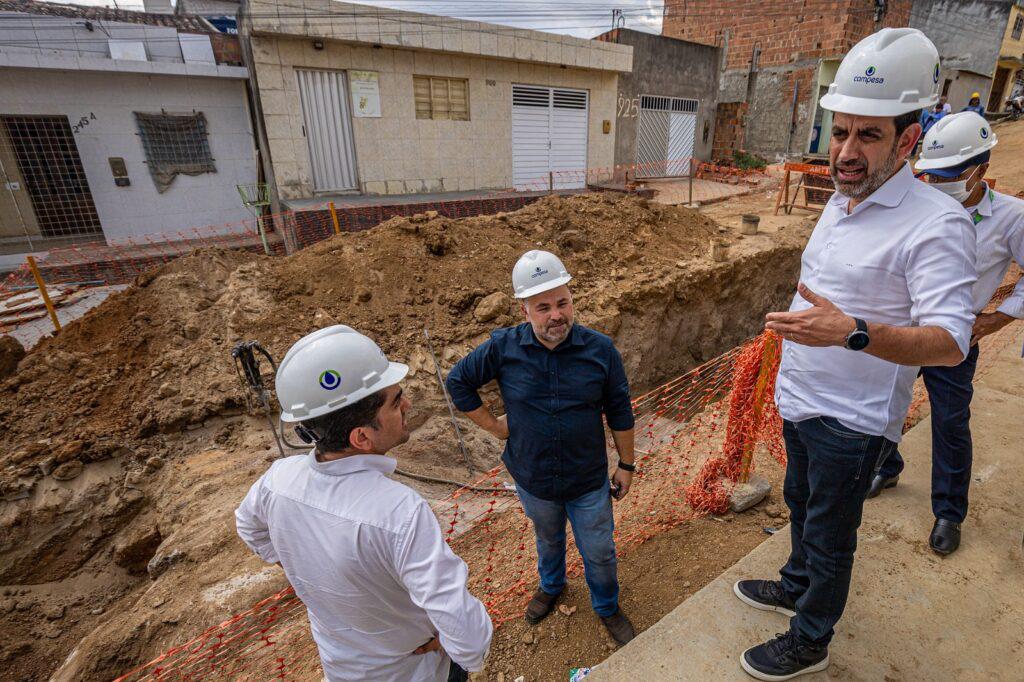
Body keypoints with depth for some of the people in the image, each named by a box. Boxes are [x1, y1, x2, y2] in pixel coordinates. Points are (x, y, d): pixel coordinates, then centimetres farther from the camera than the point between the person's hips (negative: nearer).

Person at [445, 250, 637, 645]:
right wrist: (494, 426, -6)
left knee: (600, 554, 19)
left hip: (589, 482, -1)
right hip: (532, 480, 1)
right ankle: (551, 586, 63)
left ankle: (607, 608, 51)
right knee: (548, 539, 30)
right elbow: (458, 382, -4)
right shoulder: (502, 348, -19)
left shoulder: (600, 350, -19)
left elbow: (620, 414, -7)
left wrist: (626, 465, 0)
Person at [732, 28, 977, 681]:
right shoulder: (841, 202, 5)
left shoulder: (936, 223, -21)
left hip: (851, 419, -8)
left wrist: (852, 332, -44)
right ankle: (796, 587, 52)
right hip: (801, 400, 8)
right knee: (801, 504, 27)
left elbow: (950, 342, -28)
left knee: (829, 536, 12)